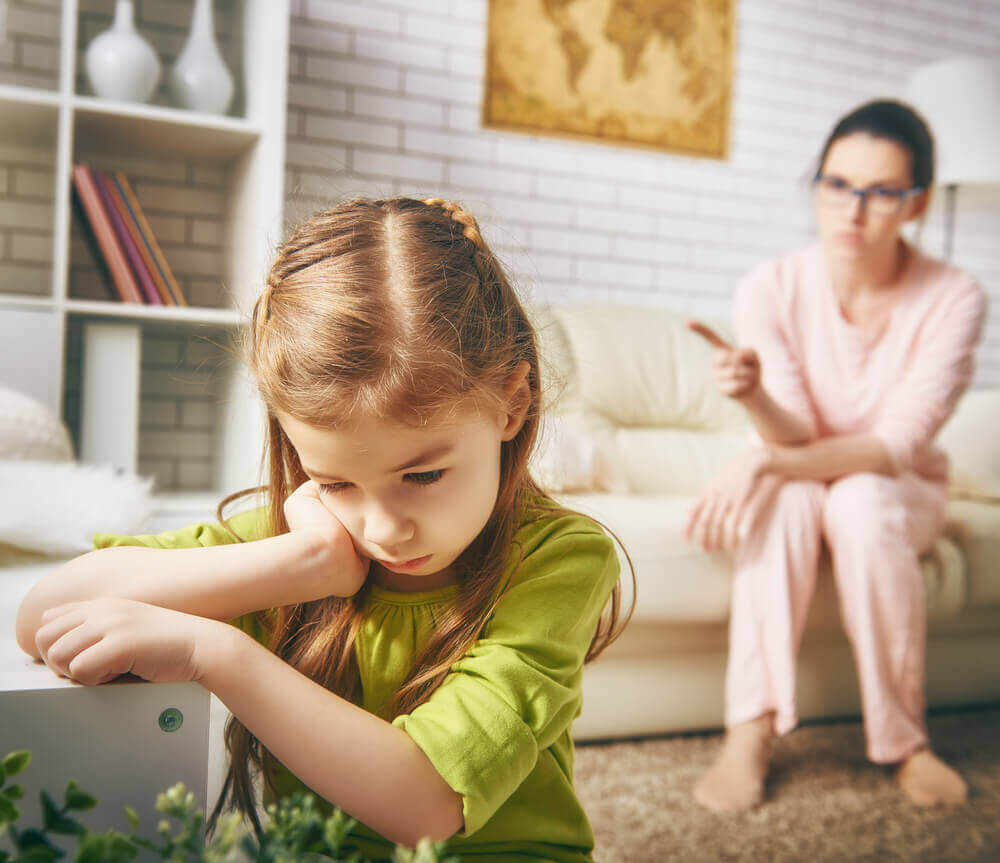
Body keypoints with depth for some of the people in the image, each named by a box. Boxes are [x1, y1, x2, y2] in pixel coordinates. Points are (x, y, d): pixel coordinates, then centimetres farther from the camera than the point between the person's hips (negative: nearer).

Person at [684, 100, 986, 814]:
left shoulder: (952, 300, -18)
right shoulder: (772, 289, -16)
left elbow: (897, 446, -23)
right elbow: (794, 436, -18)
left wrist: (760, 463, -35)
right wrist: (754, 396, -42)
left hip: (904, 492, 0)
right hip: (799, 481, 1)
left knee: (860, 499, -34)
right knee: (787, 495, -34)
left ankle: (905, 738, -19)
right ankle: (751, 731, -29)